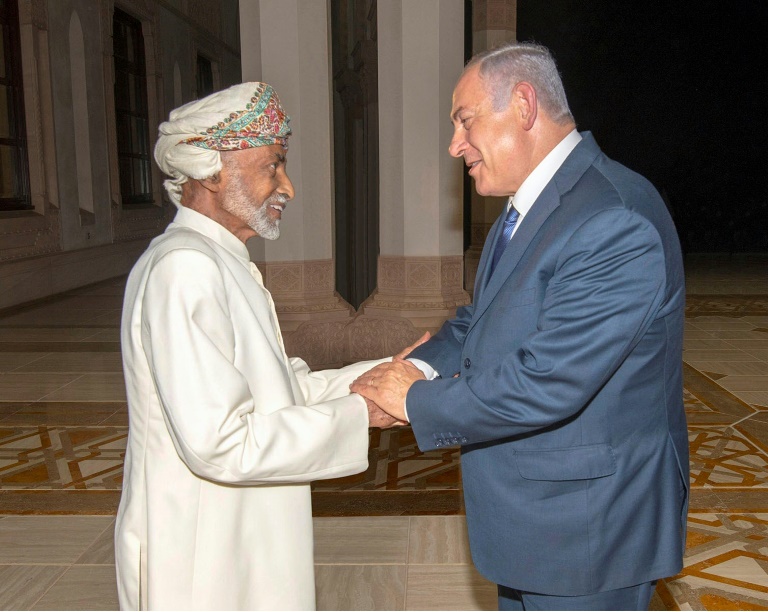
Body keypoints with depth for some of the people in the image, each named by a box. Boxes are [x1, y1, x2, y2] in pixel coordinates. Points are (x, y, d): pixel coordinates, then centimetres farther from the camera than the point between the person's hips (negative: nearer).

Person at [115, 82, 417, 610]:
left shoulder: (220, 264, 9)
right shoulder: (183, 269, -23)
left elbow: (281, 389, 9)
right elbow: (220, 442, -27)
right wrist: (358, 415, -20)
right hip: (204, 567, -9)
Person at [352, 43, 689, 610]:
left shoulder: (615, 222, -27)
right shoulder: (528, 205, 6)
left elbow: (546, 383, -31)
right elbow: (484, 315, 13)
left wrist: (417, 402, -18)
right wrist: (425, 364, -8)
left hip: (588, 523, -9)